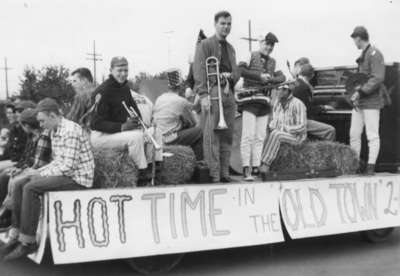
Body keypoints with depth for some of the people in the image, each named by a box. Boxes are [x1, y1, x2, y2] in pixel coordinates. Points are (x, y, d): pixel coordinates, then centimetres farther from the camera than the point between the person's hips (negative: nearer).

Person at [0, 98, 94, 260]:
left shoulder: (71, 130, -18)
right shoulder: (55, 132, 14)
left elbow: (68, 167, -22)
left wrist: (41, 174, -15)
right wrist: (38, 171, 2)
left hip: (78, 178, -10)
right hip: (66, 174, 10)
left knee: (31, 188, -25)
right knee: (19, 185, 1)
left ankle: (28, 242, -16)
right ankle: (16, 236, 2)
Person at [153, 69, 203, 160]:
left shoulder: (159, 99, 6)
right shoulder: (182, 102, -13)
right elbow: (192, 123, -2)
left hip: (158, 138, 7)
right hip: (171, 139, -7)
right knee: (198, 131, 9)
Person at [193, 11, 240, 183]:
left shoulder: (230, 48, 23)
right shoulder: (205, 45, 2)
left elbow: (236, 72, 23)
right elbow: (199, 70, -7)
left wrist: (230, 76, -2)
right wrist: (203, 94, -18)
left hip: (228, 93, 7)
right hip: (212, 93, -6)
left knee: (227, 136, 4)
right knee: (212, 136, -9)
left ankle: (224, 173, 9)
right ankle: (214, 175, -8)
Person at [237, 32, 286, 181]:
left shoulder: (273, 62, 19)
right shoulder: (250, 56, 1)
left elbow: (282, 77, 6)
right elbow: (240, 70, -15)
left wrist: (269, 79, -13)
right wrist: (259, 76, -16)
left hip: (265, 102, 6)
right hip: (250, 100, -6)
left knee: (260, 136, 4)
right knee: (248, 135, -9)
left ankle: (256, 167, 8)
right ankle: (246, 168, -9)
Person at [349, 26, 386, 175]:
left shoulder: (374, 54, -9)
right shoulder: (363, 55, 19)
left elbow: (378, 78, -17)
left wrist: (361, 92, -20)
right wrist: (356, 92, 10)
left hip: (371, 102, -9)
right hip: (359, 102, 9)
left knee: (372, 135, -4)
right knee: (354, 134, 7)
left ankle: (371, 167, 0)